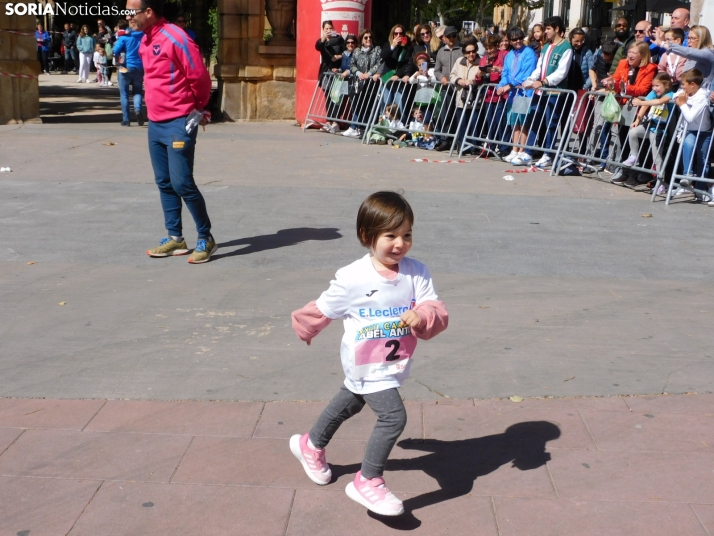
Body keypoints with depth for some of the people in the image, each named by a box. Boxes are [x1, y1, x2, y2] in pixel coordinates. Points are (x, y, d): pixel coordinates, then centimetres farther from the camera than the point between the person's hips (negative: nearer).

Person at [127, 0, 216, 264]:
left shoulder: (175, 38, -15)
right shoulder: (145, 42, 11)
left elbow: (200, 77, -13)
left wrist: (197, 108, 0)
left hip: (179, 123, -9)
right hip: (155, 123, 9)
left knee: (182, 183, -8)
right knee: (164, 183, 10)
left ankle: (206, 238, 4)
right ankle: (175, 238, 19)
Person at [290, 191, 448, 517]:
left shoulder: (417, 274, -14)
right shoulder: (352, 279, -22)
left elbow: (438, 313, -18)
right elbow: (322, 310, -6)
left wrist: (423, 317, -39)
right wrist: (304, 328, 9)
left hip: (394, 364, 5)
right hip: (365, 365, -5)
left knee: (349, 403, 26)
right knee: (394, 416, -18)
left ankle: (311, 445, 53)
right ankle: (368, 482, 2)